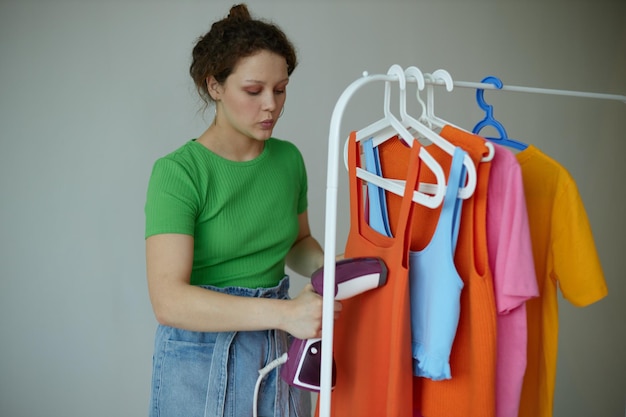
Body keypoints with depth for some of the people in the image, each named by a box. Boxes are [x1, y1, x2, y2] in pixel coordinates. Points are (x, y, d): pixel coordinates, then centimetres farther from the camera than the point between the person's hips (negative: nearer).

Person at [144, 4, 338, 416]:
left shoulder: (289, 158, 0)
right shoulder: (177, 172, -16)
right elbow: (169, 300, -25)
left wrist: (325, 268, -5)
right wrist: (283, 312, -34)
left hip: (280, 352, 5)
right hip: (203, 360, -5)